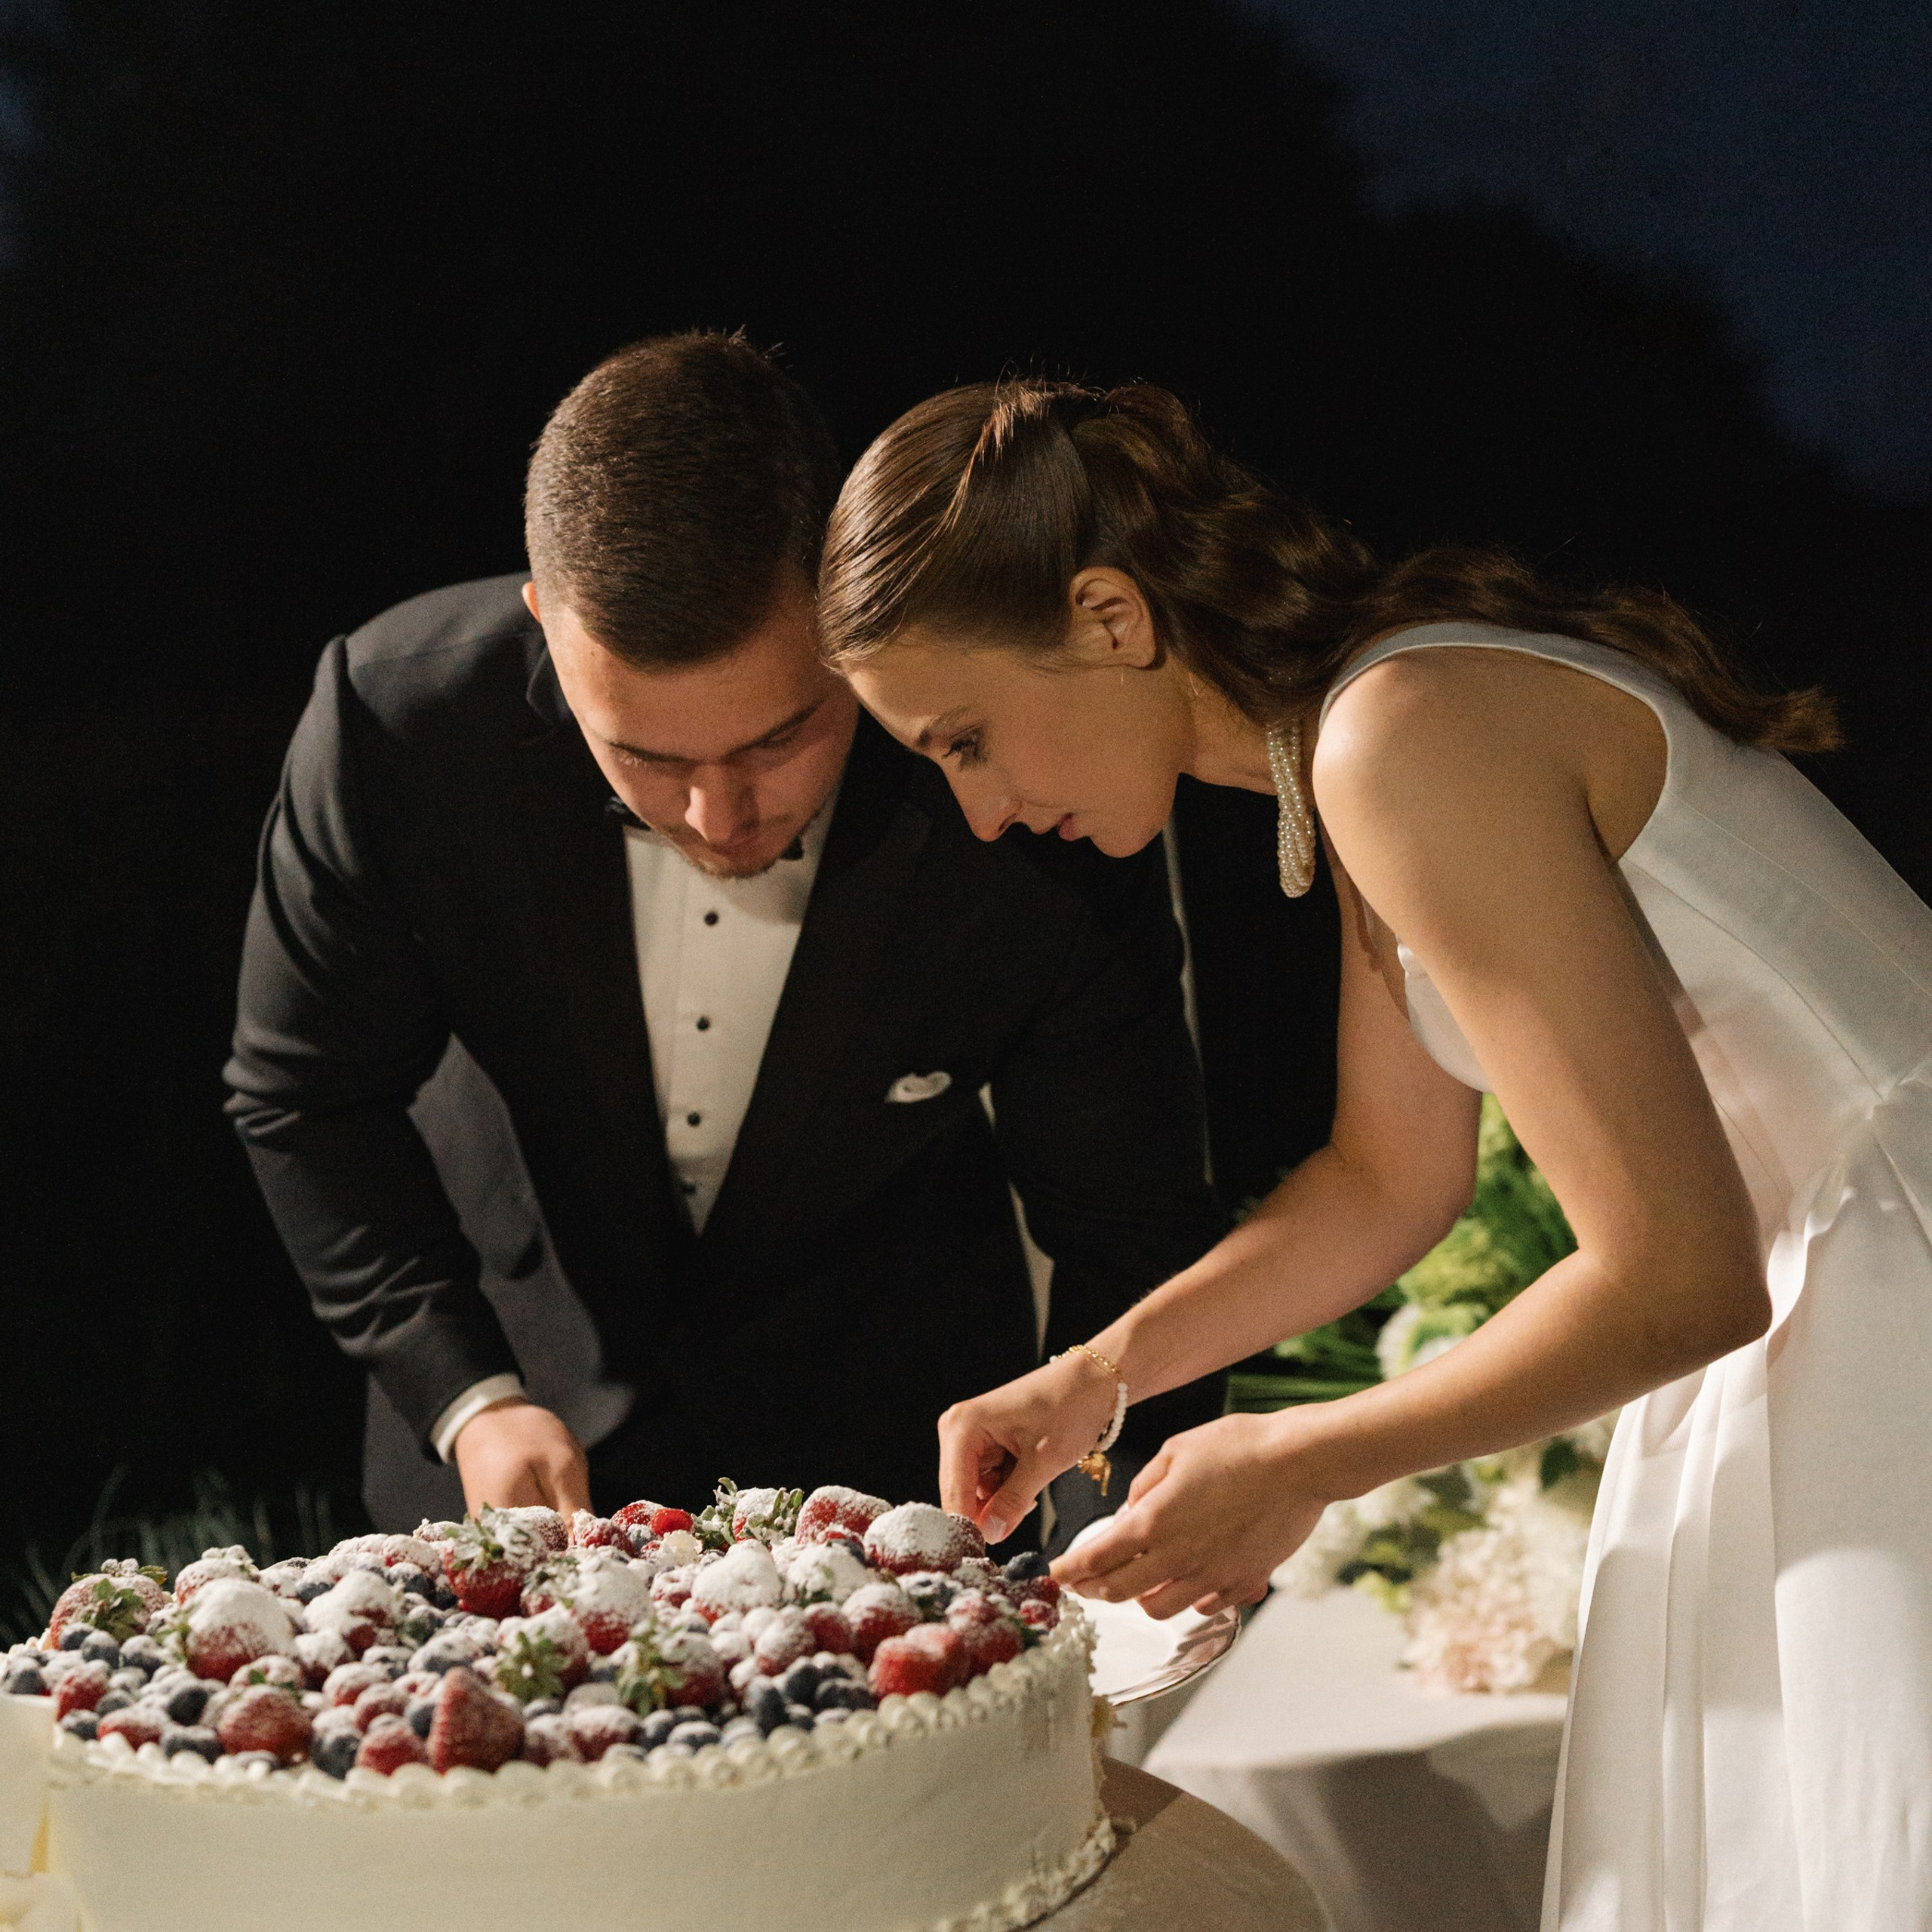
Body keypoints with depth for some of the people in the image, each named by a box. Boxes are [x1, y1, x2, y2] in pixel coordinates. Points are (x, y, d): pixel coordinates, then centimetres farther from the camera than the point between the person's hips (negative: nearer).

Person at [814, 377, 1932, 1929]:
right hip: (1806, 1317, 9)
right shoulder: (1363, 717, 9)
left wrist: (1299, 1464, -11)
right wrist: (1095, 1376, 11)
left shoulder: (1405, 740, -21)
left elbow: (1675, 1276, -22)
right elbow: (1390, 1178, 19)